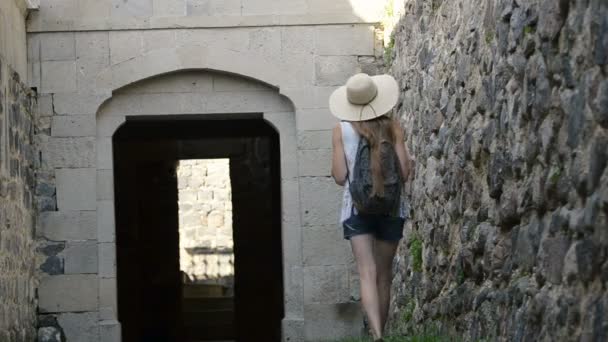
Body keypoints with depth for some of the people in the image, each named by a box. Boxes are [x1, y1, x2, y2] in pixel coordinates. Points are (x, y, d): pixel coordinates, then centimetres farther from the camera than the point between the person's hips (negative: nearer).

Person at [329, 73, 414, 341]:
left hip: (357, 208, -1)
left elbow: (340, 177, -4)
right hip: (391, 208, 1)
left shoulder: (341, 130, -2)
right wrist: (410, 160, 17)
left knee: (368, 274, -9)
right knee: (384, 275, 13)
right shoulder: (393, 127, -1)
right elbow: (404, 173, -4)